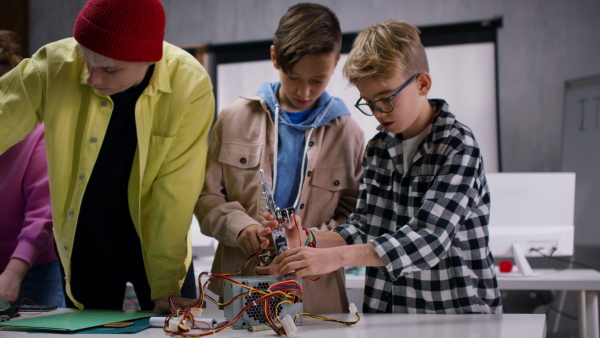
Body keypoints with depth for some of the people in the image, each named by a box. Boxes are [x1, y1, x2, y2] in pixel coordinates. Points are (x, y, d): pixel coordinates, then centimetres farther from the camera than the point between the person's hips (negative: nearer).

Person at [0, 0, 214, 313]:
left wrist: (166, 284, -21)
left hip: (154, 242, -1)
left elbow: (175, 190, -20)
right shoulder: (54, 66, -19)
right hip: (84, 244, 1)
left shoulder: (190, 86, -22)